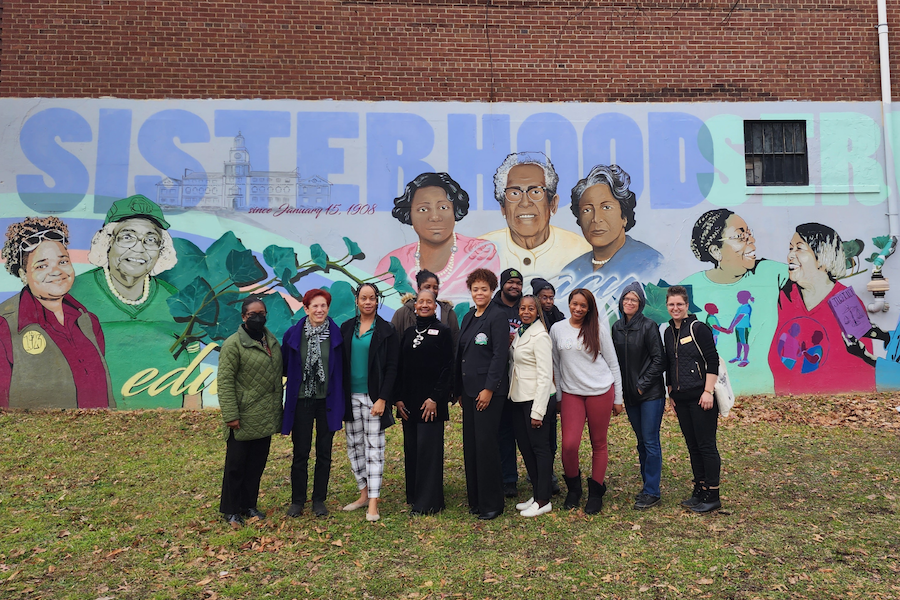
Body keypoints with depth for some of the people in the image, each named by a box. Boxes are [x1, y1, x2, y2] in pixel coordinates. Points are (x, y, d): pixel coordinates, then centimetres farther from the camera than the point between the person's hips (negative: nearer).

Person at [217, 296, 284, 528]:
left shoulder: (272, 342, 11)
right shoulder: (233, 344, -10)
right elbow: (224, 381, -13)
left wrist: (278, 410, 15)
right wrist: (230, 415, -17)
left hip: (266, 419, 6)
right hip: (243, 420, -6)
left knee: (257, 464, 15)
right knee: (236, 465, 6)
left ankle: (249, 505, 29)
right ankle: (231, 510, 21)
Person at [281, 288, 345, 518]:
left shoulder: (336, 335, -2)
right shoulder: (294, 334, -2)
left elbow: (342, 368, 2)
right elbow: (285, 365, 9)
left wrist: (339, 401, 0)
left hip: (327, 401, 0)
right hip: (302, 400, 0)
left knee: (324, 452, 9)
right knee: (300, 452, 6)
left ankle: (319, 500, 23)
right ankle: (297, 501, 22)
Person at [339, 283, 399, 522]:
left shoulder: (386, 331, -3)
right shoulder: (347, 328, 8)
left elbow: (391, 368, -6)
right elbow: (340, 363, 10)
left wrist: (382, 399, -13)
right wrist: (340, 397, 4)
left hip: (373, 397, -4)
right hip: (351, 397, 4)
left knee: (373, 447, -2)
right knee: (354, 446, 10)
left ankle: (373, 502, 2)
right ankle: (364, 494, 23)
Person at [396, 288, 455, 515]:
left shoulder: (443, 332, -3)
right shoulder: (409, 332, 11)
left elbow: (448, 368, -7)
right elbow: (400, 367, 12)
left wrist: (435, 398, -14)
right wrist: (399, 398, 4)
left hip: (431, 400, -5)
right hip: (409, 400, 5)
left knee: (428, 448, -3)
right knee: (411, 448, 10)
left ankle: (428, 501, 6)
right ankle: (413, 494, 23)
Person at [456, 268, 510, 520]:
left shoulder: (497, 317, -9)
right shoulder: (468, 317, 14)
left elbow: (500, 356, -14)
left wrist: (489, 388, -17)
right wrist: (459, 390, 15)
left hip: (489, 391, -7)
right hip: (469, 390, 8)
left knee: (485, 444, -4)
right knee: (470, 444, 10)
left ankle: (492, 503, 9)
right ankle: (475, 499, 22)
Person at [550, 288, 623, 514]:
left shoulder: (598, 329, 1)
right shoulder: (557, 329, 5)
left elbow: (613, 363, 4)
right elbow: (555, 365, 12)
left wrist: (617, 398, 3)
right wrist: (557, 397, 11)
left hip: (601, 392, -1)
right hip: (571, 393, 1)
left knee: (599, 444, 6)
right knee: (569, 444, -9)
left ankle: (596, 493, 23)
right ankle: (573, 487, 18)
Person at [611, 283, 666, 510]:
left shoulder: (648, 326, -9)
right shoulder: (616, 328, 8)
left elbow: (659, 359, -11)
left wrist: (643, 385, -12)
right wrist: (619, 388, 6)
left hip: (651, 394, -6)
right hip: (630, 395, 6)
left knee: (650, 441, -3)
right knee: (641, 441, 13)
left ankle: (652, 492, 4)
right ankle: (647, 485, 24)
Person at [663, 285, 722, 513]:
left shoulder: (698, 328, -8)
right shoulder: (668, 333, 13)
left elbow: (713, 362, -12)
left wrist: (708, 391, -17)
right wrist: (671, 391, 17)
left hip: (701, 396, -7)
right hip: (681, 399, 7)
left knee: (706, 445, -1)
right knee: (692, 446, 13)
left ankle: (712, 496, 9)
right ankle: (699, 492, 23)